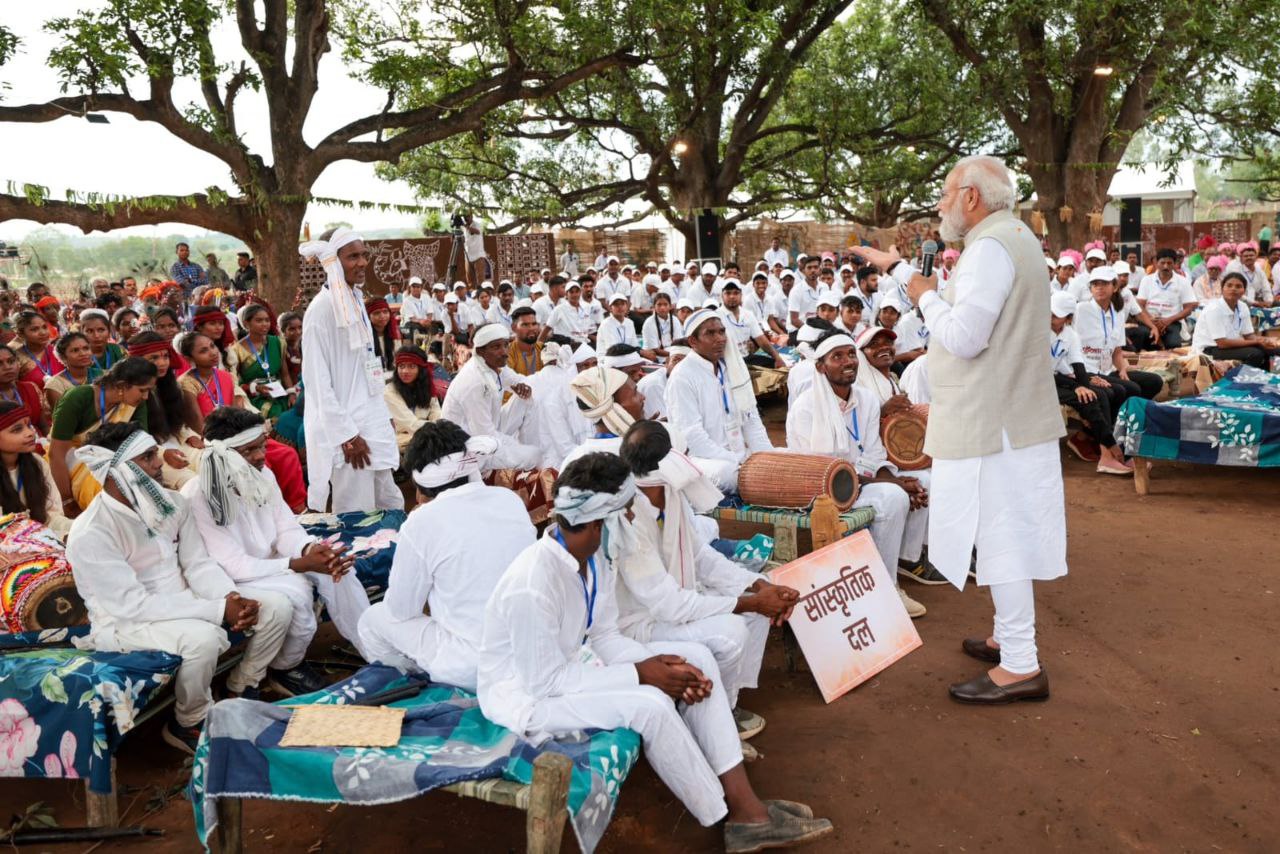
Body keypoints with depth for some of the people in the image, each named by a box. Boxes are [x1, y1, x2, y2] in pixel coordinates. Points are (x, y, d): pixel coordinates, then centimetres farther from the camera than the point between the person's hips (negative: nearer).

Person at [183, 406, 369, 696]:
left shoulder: (263, 475, -4)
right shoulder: (198, 497, -24)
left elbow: (287, 529, -1)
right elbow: (234, 566, -26)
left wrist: (311, 549, -25)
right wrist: (301, 565, -31)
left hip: (269, 563, 6)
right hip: (230, 582, -6)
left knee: (335, 568, -15)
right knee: (295, 591, -30)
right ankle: (285, 670, -3)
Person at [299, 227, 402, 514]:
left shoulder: (356, 300, 11)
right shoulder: (322, 308, -14)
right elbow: (317, 382, -15)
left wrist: (384, 417, 16)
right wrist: (347, 435, -16)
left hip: (373, 423, 8)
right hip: (346, 430, -8)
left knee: (392, 508, 14)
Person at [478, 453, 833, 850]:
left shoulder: (595, 556, -7)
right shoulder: (533, 585, -32)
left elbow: (604, 637, 3)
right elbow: (543, 681, -27)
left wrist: (659, 665, -15)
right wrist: (639, 675, -24)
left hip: (572, 663, 9)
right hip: (527, 695, -9)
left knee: (697, 656, -3)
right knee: (649, 705, -30)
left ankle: (744, 804, -3)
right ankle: (730, 818, -8)